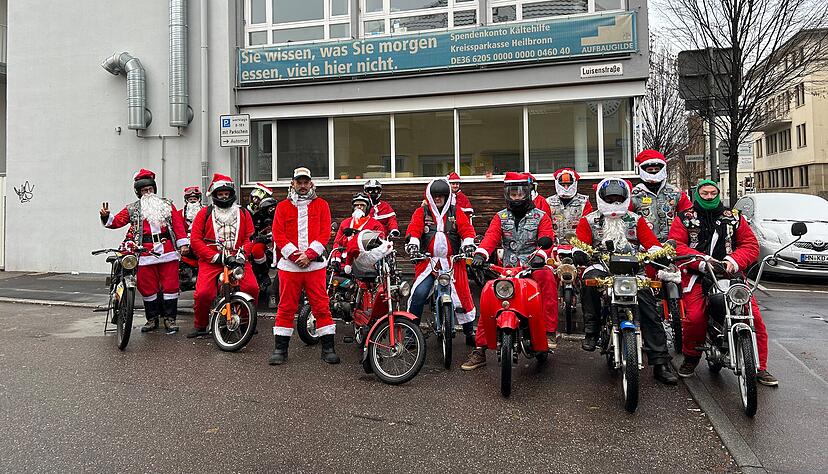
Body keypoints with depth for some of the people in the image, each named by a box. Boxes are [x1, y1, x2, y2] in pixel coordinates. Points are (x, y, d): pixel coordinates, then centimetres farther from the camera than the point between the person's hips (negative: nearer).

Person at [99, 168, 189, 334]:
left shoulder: (167, 204, 15)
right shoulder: (133, 209, 17)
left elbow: (178, 223, 7)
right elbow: (117, 221, 9)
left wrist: (183, 243, -2)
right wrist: (106, 217, -12)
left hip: (168, 250, -1)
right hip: (145, 252, 1)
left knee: (170, 284, -3)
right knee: (147, 287, 4)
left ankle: (170, 319, 6)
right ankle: (152, 319, 18)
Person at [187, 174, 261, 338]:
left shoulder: (243, 213, 14)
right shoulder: (205, 213, 8)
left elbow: (250, 236, 11)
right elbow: (195, 239, 2)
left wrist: (243, 252, -8)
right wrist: (214, 256, -9)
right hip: (211, 261, -1)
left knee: (252, 288, -20)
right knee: (203, 293, -20)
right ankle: (200, 326, 7)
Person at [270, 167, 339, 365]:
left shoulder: (321, 205, 10)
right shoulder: (283, 206, 11)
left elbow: (325, 233, 2)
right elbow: (278, 235, 2)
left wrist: (309, 254, -10)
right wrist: (295, 255, -10)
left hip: (315, 264, 0)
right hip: (290, 265, 1)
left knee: (321, 306, 0)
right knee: (286, 308, 4)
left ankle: (328, 348, 8)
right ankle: (280, 349, 14)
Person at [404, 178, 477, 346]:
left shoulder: (456, 212, 13)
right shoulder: (421, 212, 10)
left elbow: (467, 229, 2)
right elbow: (413, 229, -3)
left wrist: (468, 244, -17)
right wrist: (412, 243, -22)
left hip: (452, 261, 1)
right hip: (428, 261, -1)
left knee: (462, 295, 1)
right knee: (419, 294, -14)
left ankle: (470, 332, 19)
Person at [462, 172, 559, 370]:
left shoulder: (540, 216, 9)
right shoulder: (501, 217, 15)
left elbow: (547, 237, -4)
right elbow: (491, 237, -1)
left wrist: (546, 240, -29)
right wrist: (480, 254, -20)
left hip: (533, 267, -2)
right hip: (507, 270, 2)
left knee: (547, 277, -36)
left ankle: (550, 331, -27)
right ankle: (479, 350, -4)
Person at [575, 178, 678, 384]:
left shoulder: (636, 220, 17)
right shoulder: (589, 220, 13)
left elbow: (652, 243, 6)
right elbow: (580, 243, -1)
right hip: (601, 267, -1)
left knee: (649, 309, -18)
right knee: (590, 280, -37)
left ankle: (660, 363, -13)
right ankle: (591, 332, -25)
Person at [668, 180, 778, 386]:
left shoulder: (734, 218, 16)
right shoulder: (684, 218, 9)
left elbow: (751, 245, 10)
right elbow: (675, 245, -3)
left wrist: (734, 260, -10)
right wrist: (700, 259, -17)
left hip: (730, 274, 3)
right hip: (697, 275, -2)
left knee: (754, 316, -10)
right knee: (694, 317, -22)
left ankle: (760, 367, 5)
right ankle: (691, 357, 5)